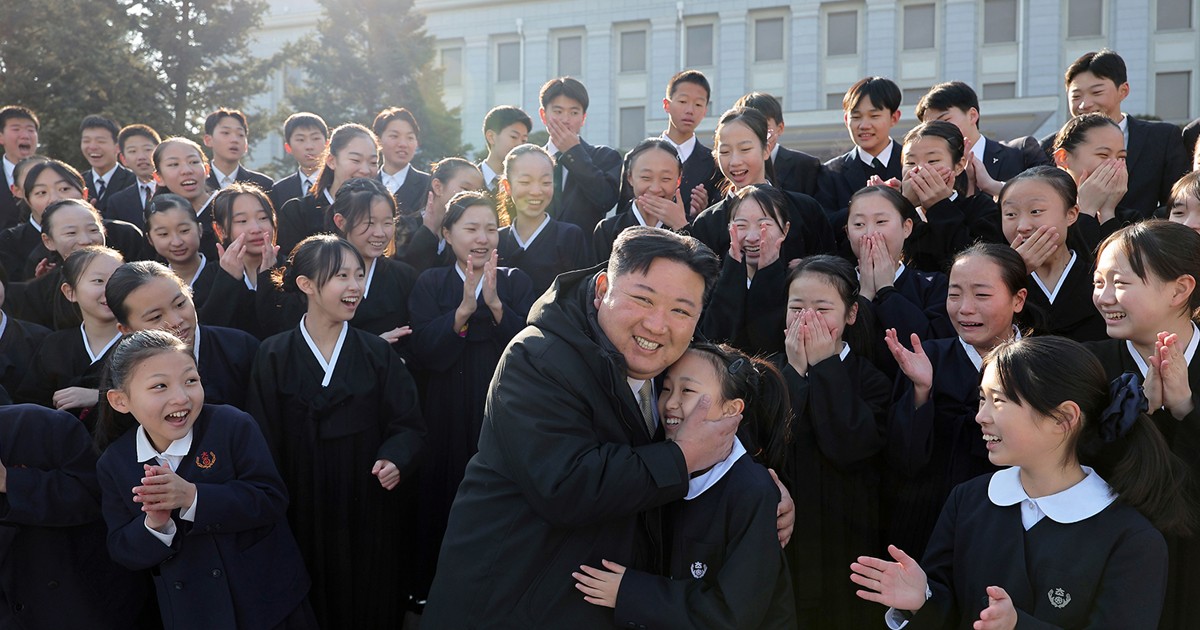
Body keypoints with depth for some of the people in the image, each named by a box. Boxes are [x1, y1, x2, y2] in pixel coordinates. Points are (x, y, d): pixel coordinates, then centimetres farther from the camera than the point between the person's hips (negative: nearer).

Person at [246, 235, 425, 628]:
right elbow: (264, 439, -2)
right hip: (301, 517, -1)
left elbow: (408, 424, -1)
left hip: (366, 517, 1)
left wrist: (396, 459, -21)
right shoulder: (273, 356, -4)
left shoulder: (377, 353, 0)